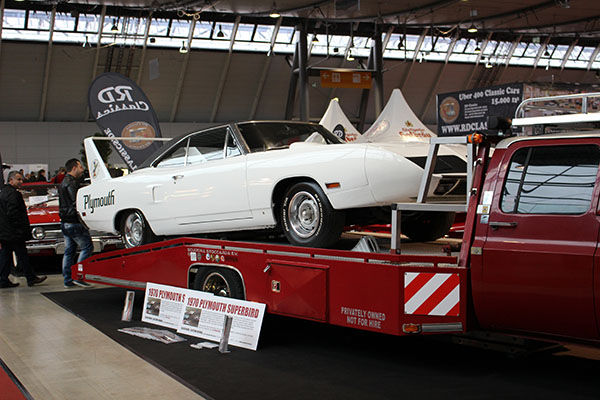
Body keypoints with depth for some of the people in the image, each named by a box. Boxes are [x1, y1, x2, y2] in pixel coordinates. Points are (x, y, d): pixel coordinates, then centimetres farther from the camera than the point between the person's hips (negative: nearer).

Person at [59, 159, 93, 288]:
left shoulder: (63, 183, 19)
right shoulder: (71, 183, -13)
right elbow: (76, 203, -20)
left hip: (65, 223, 10)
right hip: (74, 223, -10)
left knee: (69, 251, 11)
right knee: (87, 247, -5)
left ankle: (68, 280, 13)